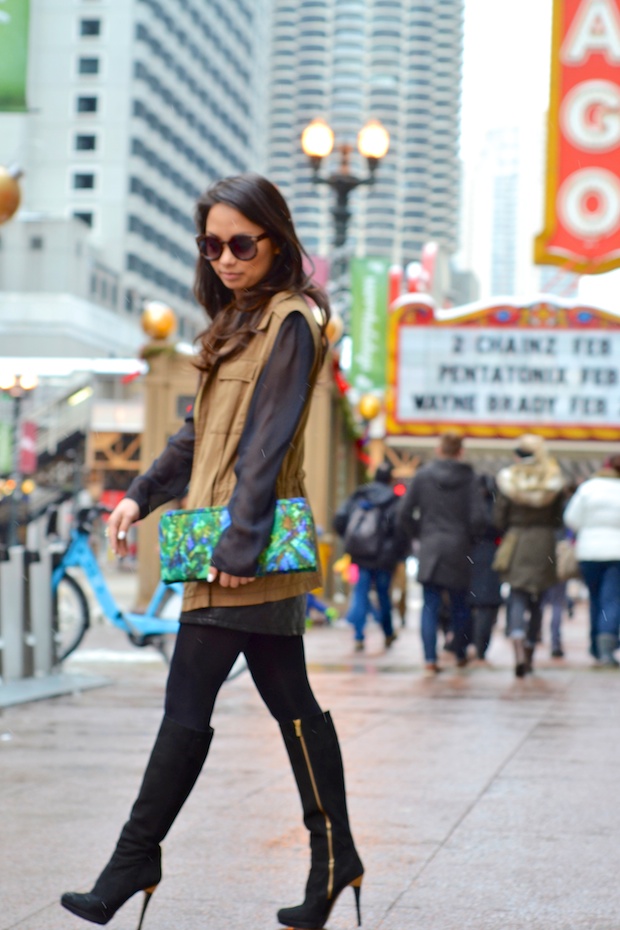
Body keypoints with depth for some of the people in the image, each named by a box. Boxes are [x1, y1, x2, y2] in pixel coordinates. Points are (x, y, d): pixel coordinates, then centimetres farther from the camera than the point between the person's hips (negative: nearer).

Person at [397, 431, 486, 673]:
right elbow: (477, 518, -10)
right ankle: (460, 654, 25)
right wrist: (468, 535, 9)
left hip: (430, 547, 0)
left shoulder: (423, 475, -1)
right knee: (459, 604, 15)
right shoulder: (468, 478, -4)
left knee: (430, 605, 1)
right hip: (458, 549, 0)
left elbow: (404, 514, -1)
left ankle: (430, 657, -9)